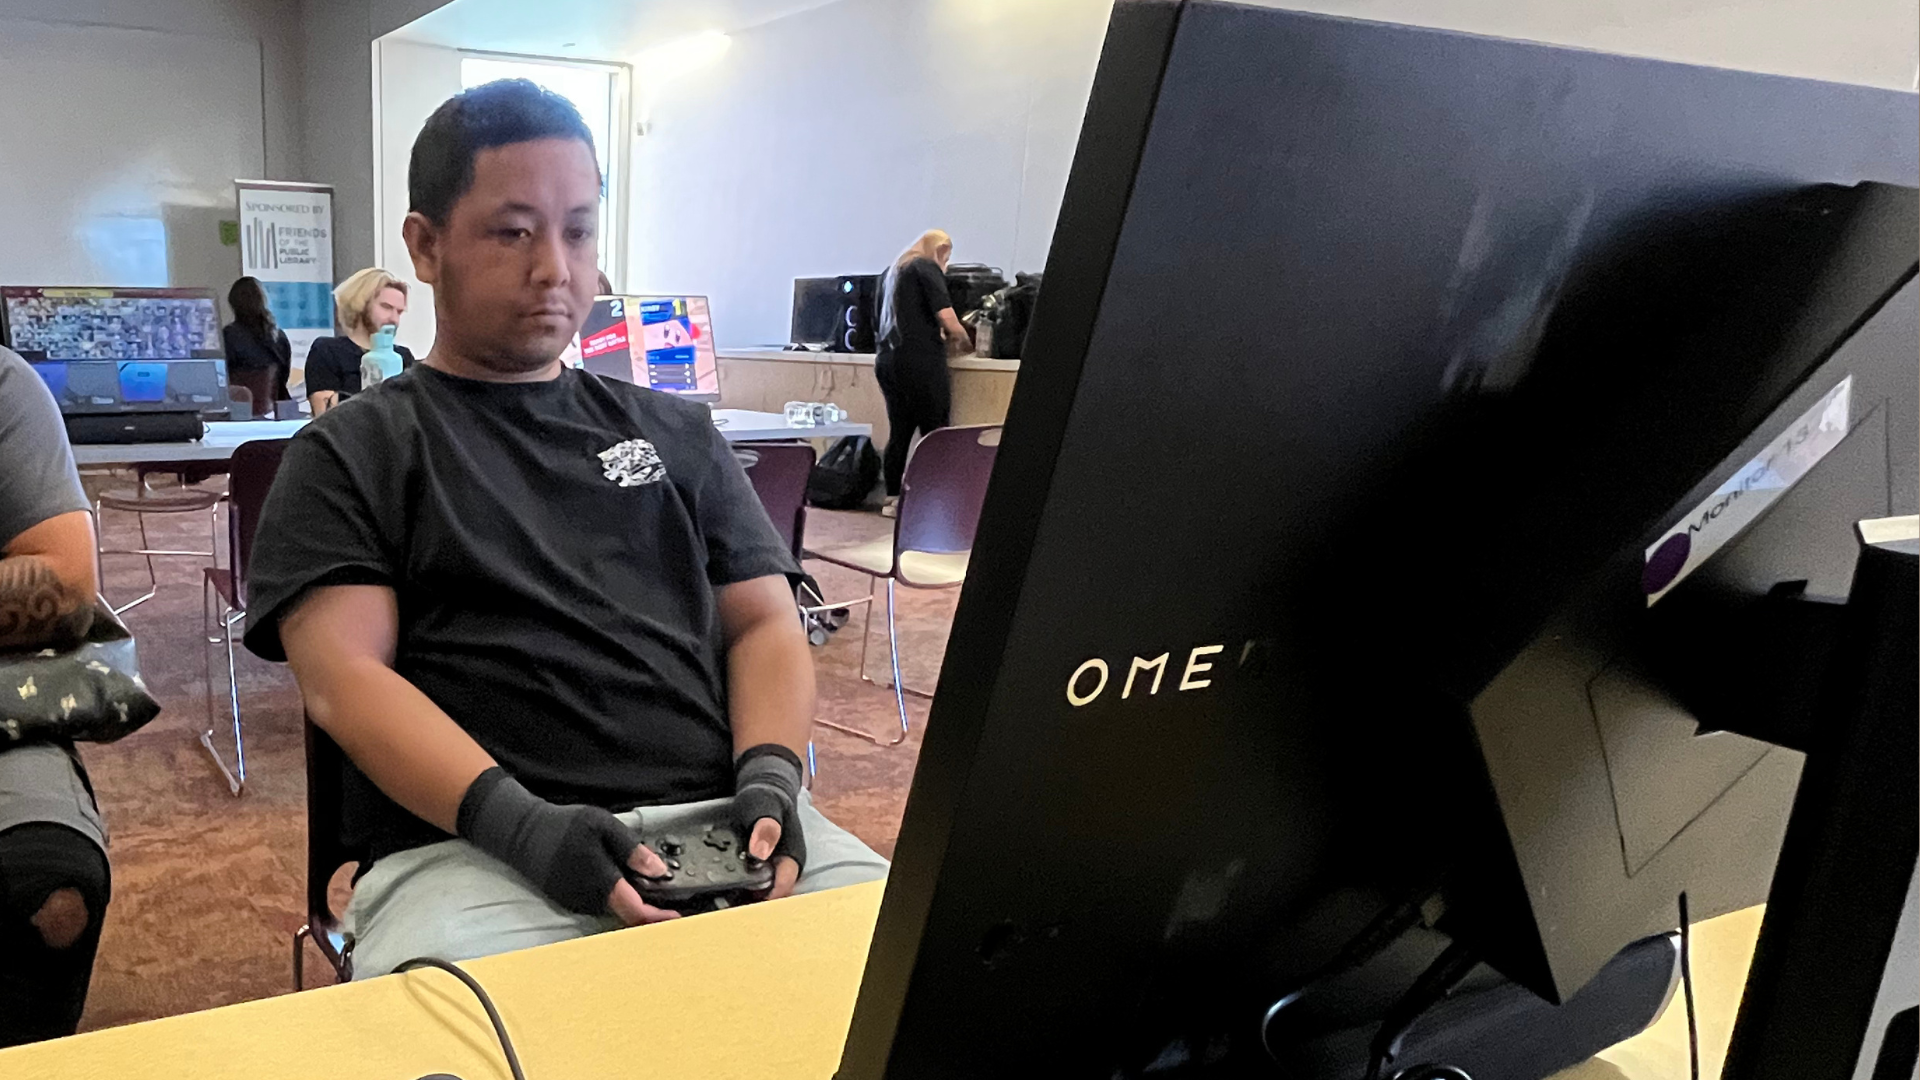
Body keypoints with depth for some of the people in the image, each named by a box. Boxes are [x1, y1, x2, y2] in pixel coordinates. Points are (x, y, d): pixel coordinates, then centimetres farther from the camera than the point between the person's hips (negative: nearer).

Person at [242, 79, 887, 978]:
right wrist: (522, 825, -18)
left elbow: (765, 624, 16)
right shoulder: (350, 455, 12)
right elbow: (342, 675, -1)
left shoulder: (674, 431, 22)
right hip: (469, 848, -2)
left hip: (727, 824, 3)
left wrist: (770, 776, -6)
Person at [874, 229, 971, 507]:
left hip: (887, 360, 8)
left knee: (899, 432, 10)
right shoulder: (926, 268, -3)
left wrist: (940, 338, 25)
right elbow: (948, 320, -14)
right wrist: (961, 341, 5)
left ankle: (892, 498, 10)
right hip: (919, 362, -8)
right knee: (935, 432, -5)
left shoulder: (892, 272, 22)